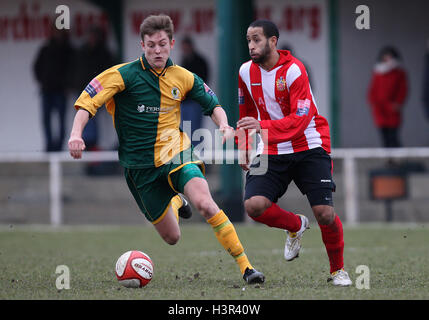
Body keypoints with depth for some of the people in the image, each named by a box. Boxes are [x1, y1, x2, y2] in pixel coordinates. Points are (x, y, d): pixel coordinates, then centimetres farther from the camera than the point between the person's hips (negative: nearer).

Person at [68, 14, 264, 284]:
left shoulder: (182, 77, 0)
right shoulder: (124, 75, -10)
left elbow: (212, 103, 14)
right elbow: (88, 100, -15)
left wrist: (224, 126, -7)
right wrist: (76, 133, -32)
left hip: (176, 153, 0)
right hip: (141, 167, 0)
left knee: (204, 203, -29)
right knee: (172, 237, 6)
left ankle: (246, 266, -23)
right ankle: (175, 201, 44)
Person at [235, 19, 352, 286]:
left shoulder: (293, 70, -15)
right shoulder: (246, 72, 2)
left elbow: (301, 119, -23)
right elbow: (246, 113, 19)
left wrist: (263, 127, -35)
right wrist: (243, 148, 11)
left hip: (309, 147, -4)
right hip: (272, 153, 4)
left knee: (324, 213, -12)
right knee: (254, 205, -19)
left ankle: (338, 270, 15)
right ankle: (296, 226, 14)